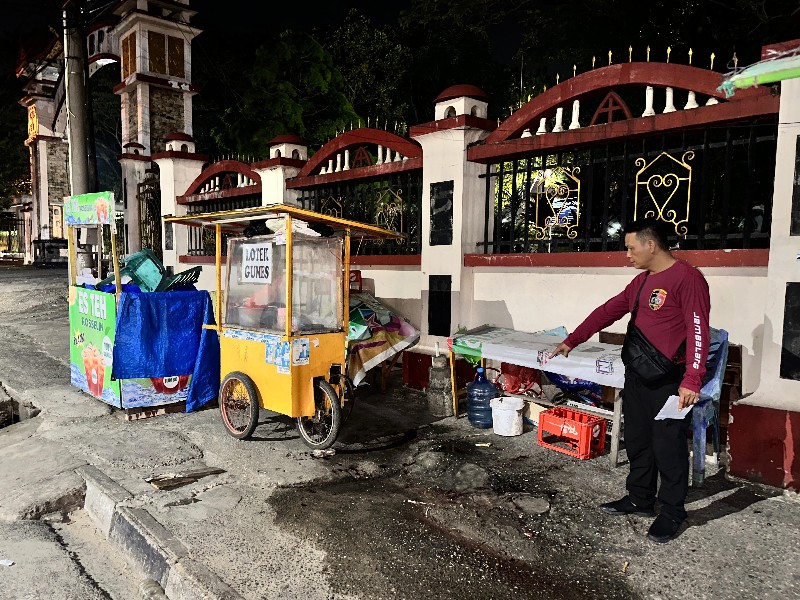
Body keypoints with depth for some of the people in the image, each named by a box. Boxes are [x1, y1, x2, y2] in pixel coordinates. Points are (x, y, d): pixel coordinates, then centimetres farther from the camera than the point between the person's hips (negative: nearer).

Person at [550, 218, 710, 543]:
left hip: (670, 381, -8)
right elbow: (607, 311, 17)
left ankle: (672, 512, 18)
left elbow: (698, 331, -19)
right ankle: (640, 499, 30)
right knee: (637, 440, 15)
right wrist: (571, 341, 18)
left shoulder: (688, 278, -14)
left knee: (668, 446, 2)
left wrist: (692, 381, -25)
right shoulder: (641, 281, 13)